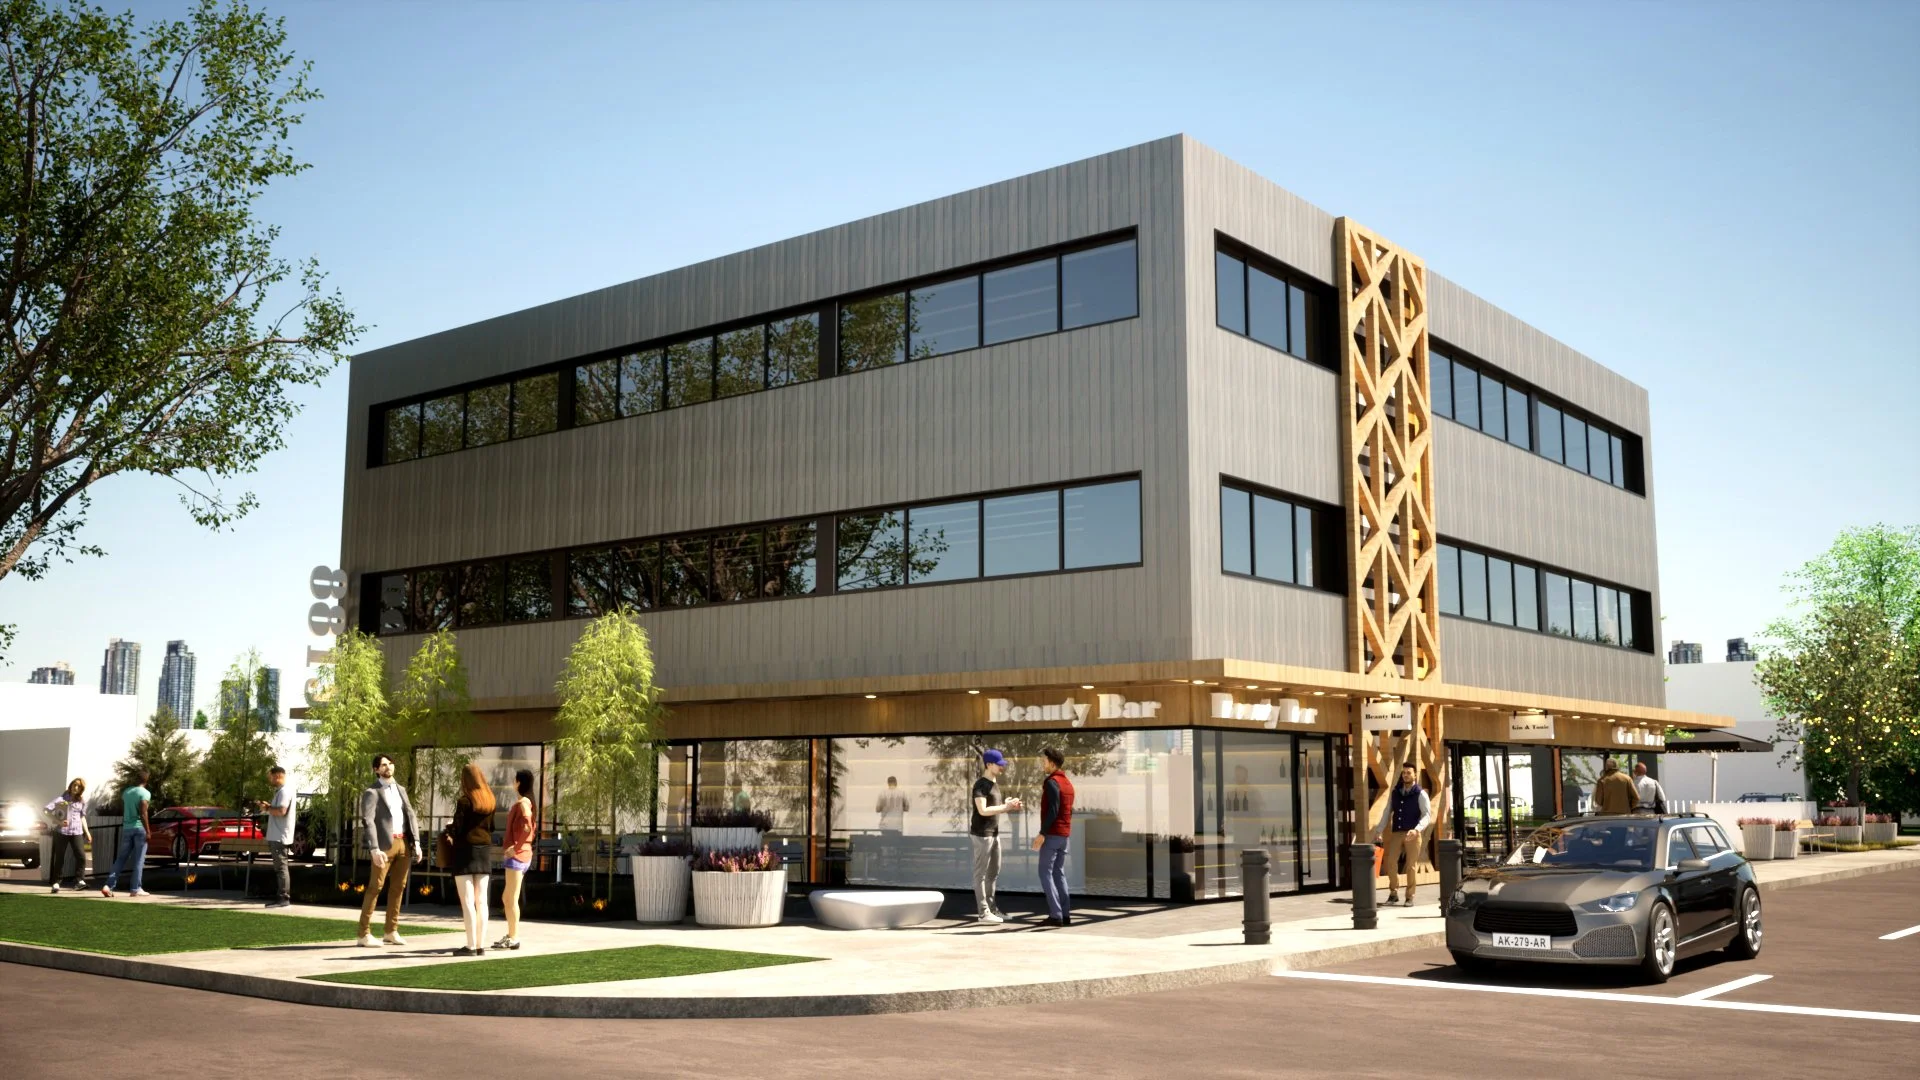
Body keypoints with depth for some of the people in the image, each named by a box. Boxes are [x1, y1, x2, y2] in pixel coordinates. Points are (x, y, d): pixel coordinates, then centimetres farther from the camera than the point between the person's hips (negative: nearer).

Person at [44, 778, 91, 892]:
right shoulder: (62, 798, -3)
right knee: (59, 858, 1)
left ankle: (79, 881, -9)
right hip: (62, 832, -3)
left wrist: (87, 832, 15)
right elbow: (47, 810, -9)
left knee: (81, 857, -10)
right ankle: (56, 883, 10)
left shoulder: (82, 801, 11)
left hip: (76, 832, 3)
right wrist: (58, 822, -18)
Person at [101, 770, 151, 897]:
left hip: (126, 828, 5)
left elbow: (122, 811, 14)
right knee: (139, 860, 1)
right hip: (139, 829, -5)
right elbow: (143, 814, -16)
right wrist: (148, 831, -11)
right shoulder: (145, 793, -9)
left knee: (121, 859, 10)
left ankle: (108, 886, -1)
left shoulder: (126, 791, 10)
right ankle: (136, 889, 1)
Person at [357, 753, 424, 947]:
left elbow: (410, 815, 14)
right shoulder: (371, 792, -3)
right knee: (375, 887, -5)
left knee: (398, 887, 8)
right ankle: (364, 934, -2)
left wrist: (416, 842, 4)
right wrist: (374, 849, -24)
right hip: (385, 844, -6)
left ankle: (391, 932, 15)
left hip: (403, 843, 6)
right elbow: (367, 821, -13)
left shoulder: (400, 790, 18)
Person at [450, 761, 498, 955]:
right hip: (485, 851, 6)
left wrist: (449, 828, 8)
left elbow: (456, 829, -12)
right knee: (481, 901, 8)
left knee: (467, 902, -3)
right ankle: (481, 945, 8)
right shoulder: (489, 800, 6)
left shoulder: (465, 801, -12)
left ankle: (471, 946, -4)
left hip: (466, 851, -6)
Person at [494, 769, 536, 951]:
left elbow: (527, 827, -28)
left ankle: (514, 938, 0)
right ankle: (511, 935, 21)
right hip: (521, 855, 10)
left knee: (511, 899, -4)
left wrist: (516, 848, -19)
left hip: (517, 856, -10)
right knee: (506, 898, 16)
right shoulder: (526, 802, 15)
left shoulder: (522, 803, -13)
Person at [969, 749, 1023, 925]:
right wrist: (1006, 807, -20)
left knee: (994, 871, 14)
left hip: (994, 833, 9)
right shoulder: (981, 785, -14)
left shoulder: (994, 784, 14)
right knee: (981, 873, -4)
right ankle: (983, 912, -2)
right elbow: (983, 810, -23)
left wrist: (1010, 806, 3)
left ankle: (990, 906, 23)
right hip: (982, 834, -9)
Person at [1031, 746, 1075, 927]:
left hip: (1052, 834, -9)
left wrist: (1042, 833, -20)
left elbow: (1052, 810, -21)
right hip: (1065, 835, 9)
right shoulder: (1068, 783, 14)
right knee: (1059, 873, 12)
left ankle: (1056, 915, -10)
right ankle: (1065, 914, 8)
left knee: (1045, 873, -4)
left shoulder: (1052, 782, -13)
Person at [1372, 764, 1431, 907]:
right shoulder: (1394, 792, 10)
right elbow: (1387, 813, 14)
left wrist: (1416, 829, -29)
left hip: (1412, 834, -3)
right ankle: (1393, 893, 8)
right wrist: (1378, 831, 7)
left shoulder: (1420, 794, -3)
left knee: (1411, 866, -1)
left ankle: (1410, 897, 9)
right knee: (1390, 862, -6)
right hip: (1396, 833, 3)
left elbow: (1427, 815, -13)